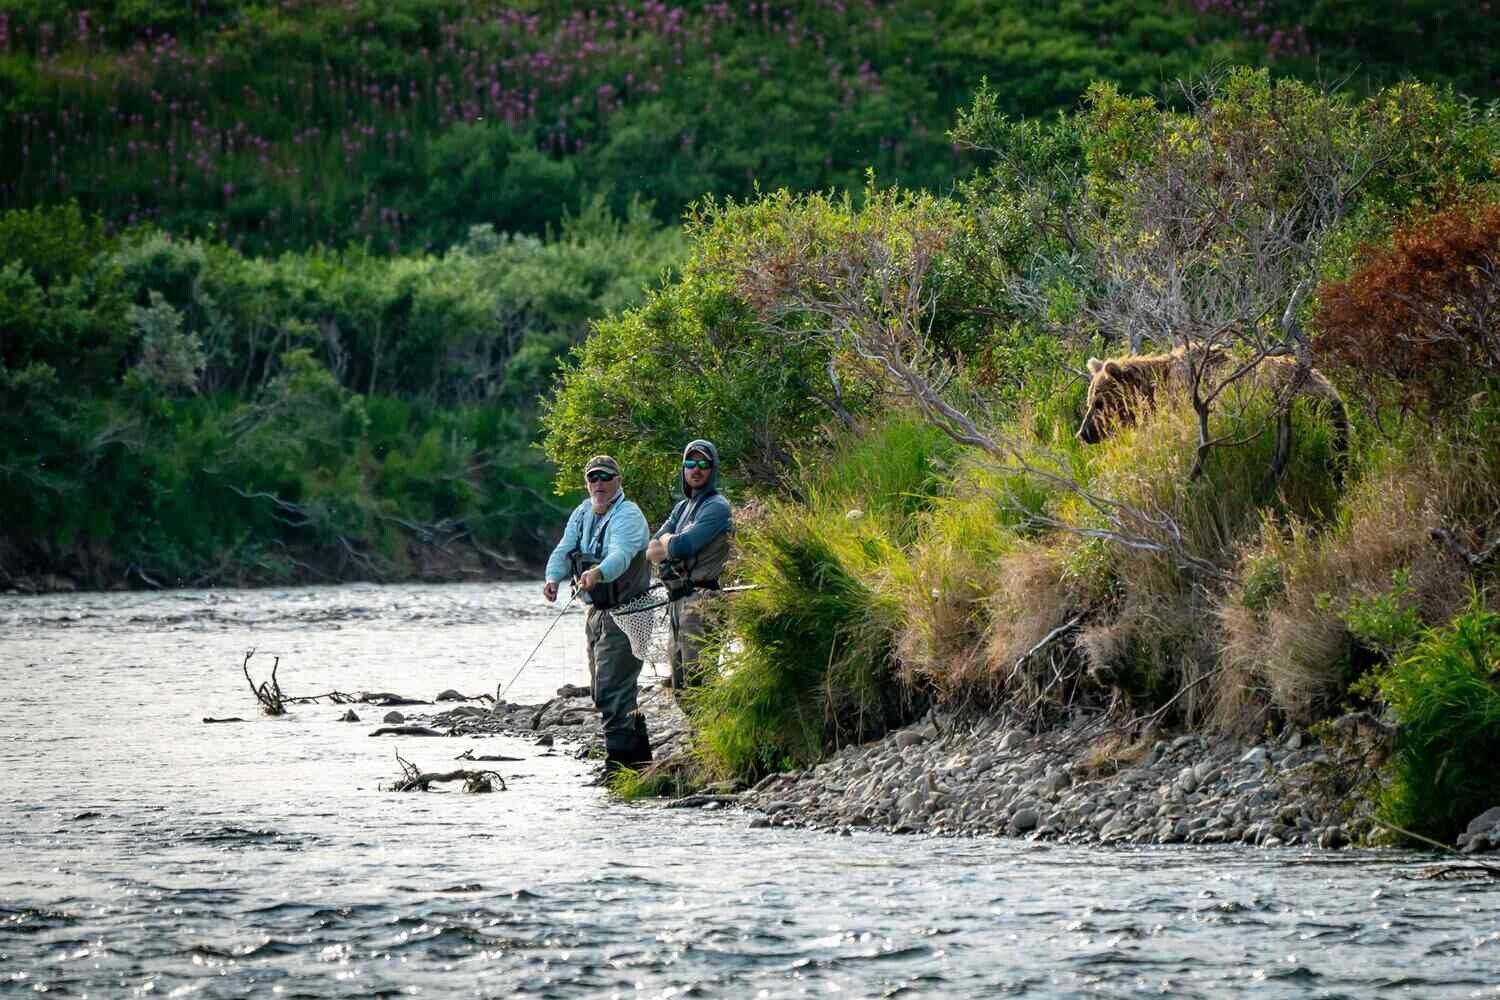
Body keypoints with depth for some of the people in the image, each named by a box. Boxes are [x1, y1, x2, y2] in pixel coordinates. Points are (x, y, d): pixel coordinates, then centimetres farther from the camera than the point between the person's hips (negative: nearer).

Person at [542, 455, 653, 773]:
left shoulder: (628, 516, -16)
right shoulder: (582, 514, 9)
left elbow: (620, 555, -34)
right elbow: (564, 550, 0)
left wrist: (597, 574, -54)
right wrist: (553, 578, -21)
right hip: (597, 612, 9)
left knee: (613, 690, -15)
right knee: (601, 691, 16)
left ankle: (619, 762, -12)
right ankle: (640, 755, 28)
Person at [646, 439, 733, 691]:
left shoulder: (716, 507, -8)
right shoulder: (682, 507, 19)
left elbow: (681, 546, -17)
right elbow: (650, 552, 11)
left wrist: (667, 541, 5)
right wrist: (673, 544, -7)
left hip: (699, 601, -9)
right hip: (678, 601, 9)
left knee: (696, 679, -13)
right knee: (679, 678, 12)